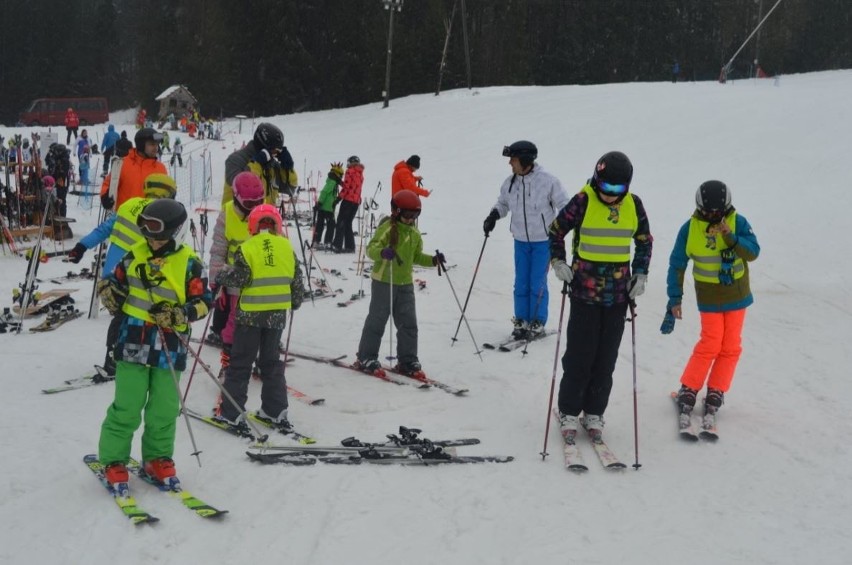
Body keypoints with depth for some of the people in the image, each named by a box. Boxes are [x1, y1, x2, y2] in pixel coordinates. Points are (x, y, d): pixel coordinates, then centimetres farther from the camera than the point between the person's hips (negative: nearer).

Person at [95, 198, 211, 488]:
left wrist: (177, 314, -19)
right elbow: (115, 282, 17)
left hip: (169, 347, -1)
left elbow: (203, 302, -4)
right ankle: (113, 460, 15)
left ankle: (158, 459, 26)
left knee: (164, 410, 8)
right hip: (133, 344, 1)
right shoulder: (135, 255, 5)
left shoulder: (189, 262, -4)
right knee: (126, 408, 1)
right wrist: (108, 291, -5)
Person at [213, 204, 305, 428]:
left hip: (250, 313, -4)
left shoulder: (247, 248, -9)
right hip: (277, 314, 4)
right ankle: (275, 410, 17)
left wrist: (220, 277, 5)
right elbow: (296, 280, 8)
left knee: (240, 362, 5)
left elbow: (238, 277, -15)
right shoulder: (287, 246, 4)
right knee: (271, 361, 16)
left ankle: (231, 411, 6)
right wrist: (295, 301, 25)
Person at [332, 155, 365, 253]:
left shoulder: (350, 171, -4)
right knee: (348, 223, 12)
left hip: (348, 199, -7)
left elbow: (346, 186, -11)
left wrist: (340, 197, -5)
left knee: (341, 222, -8)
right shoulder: (360, 174, 17)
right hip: (356, 201, 7)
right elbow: (356, 187, 15)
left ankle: (338, 245, -17)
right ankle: (350, 246, 7)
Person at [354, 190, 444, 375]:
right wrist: (382, 252, -42)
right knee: (377, 320, 0)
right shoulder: (387, 228, -12)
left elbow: (417, 256, 21)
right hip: (383, 282, -6)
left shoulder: (414, 233, 11)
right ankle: (366, 358, 10)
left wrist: (433, 260, 5)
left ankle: (407, 360, 14)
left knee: (408, 322, 5)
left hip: (405, 283, 6)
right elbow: (371, 248, -21)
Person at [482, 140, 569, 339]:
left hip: (543, 240, -4)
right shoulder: (510, 183, -1)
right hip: (521, 240, 4)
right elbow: (503, 203, 17)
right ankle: (521, 322, 17)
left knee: (537, 283, -2)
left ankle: (537, 324, 10)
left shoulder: (547, 181, -15)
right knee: (521, 283, 7)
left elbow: (565, 206, -7)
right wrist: (493, 215, -1)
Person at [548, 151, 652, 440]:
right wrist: (558, 262, -8)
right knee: (579, 355, -1)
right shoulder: (583, 201, -8)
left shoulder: (633, 205, 2)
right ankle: (569, 413, 12)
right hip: (584, 290, -3)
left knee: (606, 358, 7)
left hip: (618, 294, 3)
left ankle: (594, 413, 19)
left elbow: (645, 241, 16)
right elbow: (556, 231, 4)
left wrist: (640, 275, 6)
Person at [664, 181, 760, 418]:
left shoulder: (738, 222, -11)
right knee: (710, 344, -7)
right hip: (708, 298, -2)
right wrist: (675, 298, -7)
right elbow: (677, 265, -5)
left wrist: (731, 238, -35)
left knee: (731, 346, 4)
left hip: (737, 295, 2)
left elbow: (753, 252, -20)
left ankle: (716, 392, 16)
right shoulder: (690, 228, -12)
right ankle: (688, 389, 6)